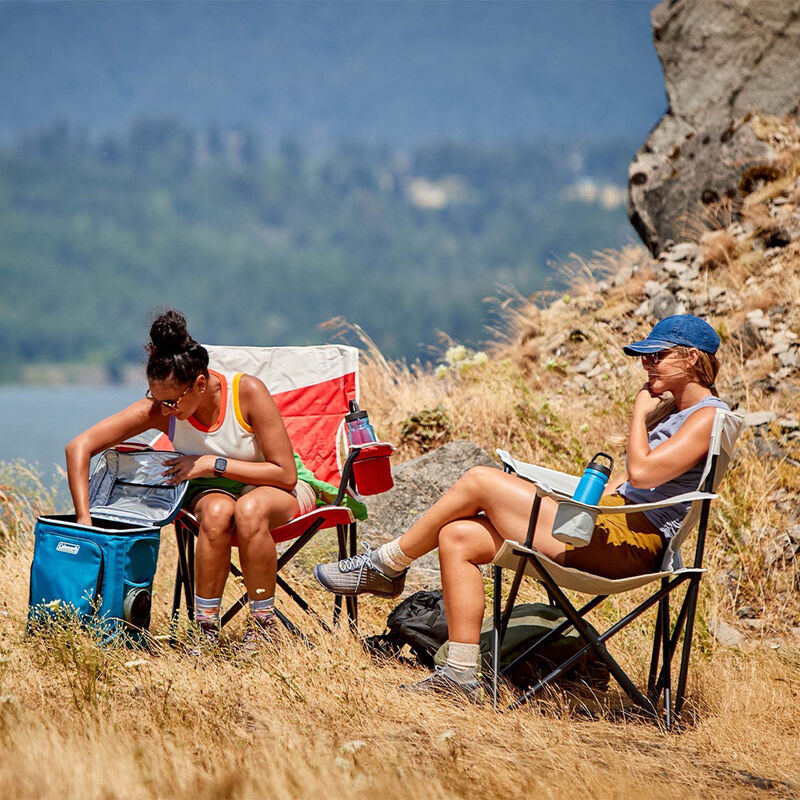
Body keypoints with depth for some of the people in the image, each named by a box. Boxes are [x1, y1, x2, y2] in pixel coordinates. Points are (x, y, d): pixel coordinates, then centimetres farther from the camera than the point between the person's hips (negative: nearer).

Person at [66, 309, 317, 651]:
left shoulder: (247, 392, -27)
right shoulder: (158, 409, -20)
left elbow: (286, 474, -21)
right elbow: (79, 447, -20)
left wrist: (213, 464, -26)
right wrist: (84, 519, -28)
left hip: (274, 488, -2)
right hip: (214, 490, 2)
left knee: (249, 510, -38)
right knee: (217, 512, -36)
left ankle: (261, 628, -22)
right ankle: (206, 633, -27)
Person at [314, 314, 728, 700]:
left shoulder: (707, 416, -9)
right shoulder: (672, 411, 23)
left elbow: (641, 473, -21)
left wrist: (640, 414, -6)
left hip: (628, 544, -11)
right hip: (608, 524, 11)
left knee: (480, 480, -9)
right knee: (456, 537, 0)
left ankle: (384, 565, 7)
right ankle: (461, 674, -2)